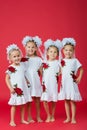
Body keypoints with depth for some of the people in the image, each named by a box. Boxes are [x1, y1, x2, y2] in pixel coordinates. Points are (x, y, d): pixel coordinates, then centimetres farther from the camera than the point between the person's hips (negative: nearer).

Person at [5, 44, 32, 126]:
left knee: (23, 104, 11)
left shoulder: (23, 65, 4)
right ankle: (12, 121, 14)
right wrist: (10, 88, -14)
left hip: (23, 88, 5)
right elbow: (7, 79, -7)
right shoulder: (10, 68, -11)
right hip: (15, 89, -5)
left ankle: (22, 119, 24)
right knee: (14, 105, 2)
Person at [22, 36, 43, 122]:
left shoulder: (38, 59, 3)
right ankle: (29, 117, 16)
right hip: (27, 82, -1)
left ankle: (38, 117, 19)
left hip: (36, 82, 1)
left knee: (37, 99, 7)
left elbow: (41, 72, 5)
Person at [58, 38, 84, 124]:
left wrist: (79, 78, -5)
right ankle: (68, 117, 20)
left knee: (72, 101, 1)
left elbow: (81, 69, 2)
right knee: (66, 101, 10)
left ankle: (73, 118, 11)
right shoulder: (62, 61, 3)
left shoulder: (75, 60, -3)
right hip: (64, 84, 3)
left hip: (72, 84, -3)